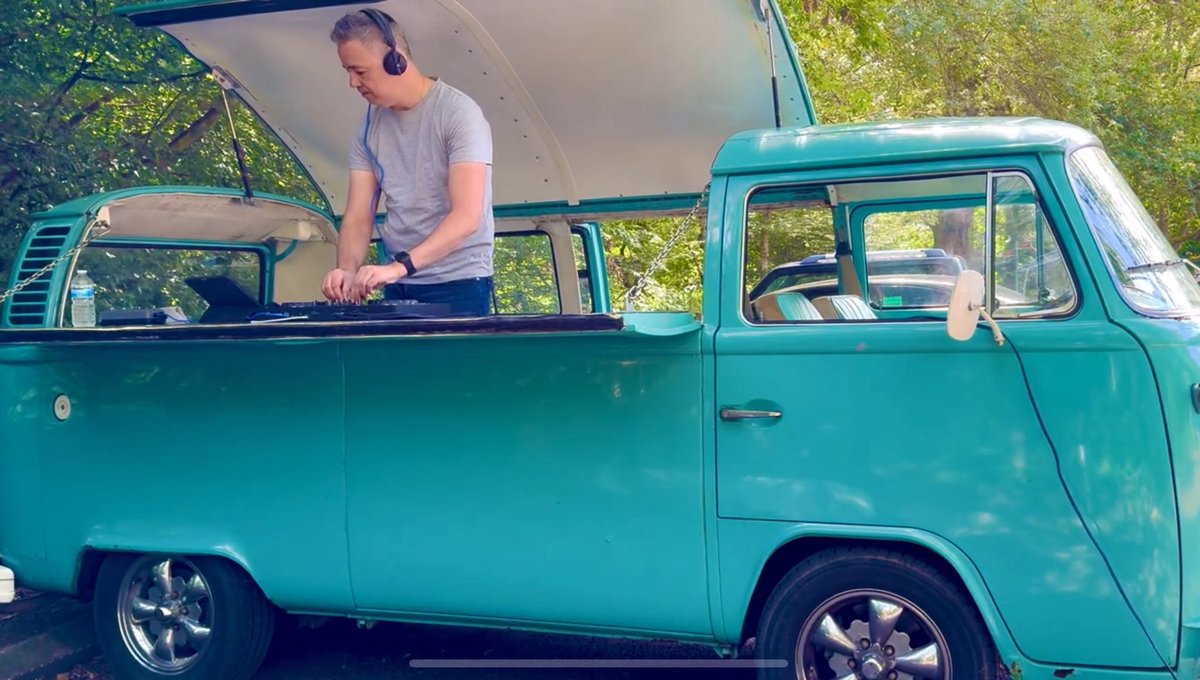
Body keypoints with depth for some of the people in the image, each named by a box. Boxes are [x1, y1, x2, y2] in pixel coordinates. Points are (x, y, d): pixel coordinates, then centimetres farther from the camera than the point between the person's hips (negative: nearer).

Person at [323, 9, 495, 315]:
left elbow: (467, 217, -21)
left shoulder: (458, 112, -12)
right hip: (397, 288, 5)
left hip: (458, 284, -5)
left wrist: (399, 265, -30)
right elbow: (357, 218, 4)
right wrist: (347, 270, -17)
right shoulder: (368, 128, 7)